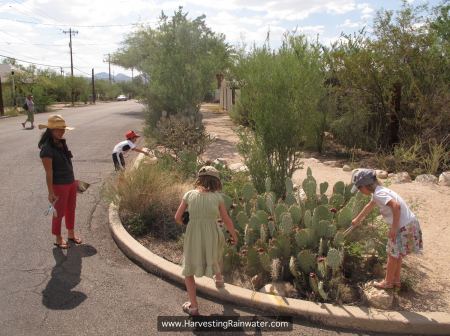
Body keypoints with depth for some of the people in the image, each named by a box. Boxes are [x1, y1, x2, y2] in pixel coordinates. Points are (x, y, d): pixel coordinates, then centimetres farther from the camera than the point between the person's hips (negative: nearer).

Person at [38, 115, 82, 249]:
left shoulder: (62, 143, 4)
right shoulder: (47, 149, -20)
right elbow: (48, 172, -20)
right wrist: (50, 192, -18)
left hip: (70, 182, 8)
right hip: (59, 185, -8)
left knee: (71, 209, 20)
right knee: (59, 213, 8)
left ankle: (71, 234, 38)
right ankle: (58, 239, 27)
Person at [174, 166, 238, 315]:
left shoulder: (189, 195, -4)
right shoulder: (217, 197, -5)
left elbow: (177, 217, -3)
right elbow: (226, 219, -2)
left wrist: (184, 224, 20)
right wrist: (234, 236, 14)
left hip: (193, 236, -1)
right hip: (212, 235, 1)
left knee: (188, 270, 18)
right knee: (215, 251, 37)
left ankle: (193, 307, 15)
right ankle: (219, 278, 57)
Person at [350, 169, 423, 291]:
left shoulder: (378, 194, -20)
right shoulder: (378, 191, 11)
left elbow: (396, 206, -33)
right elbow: (370, 206, 29)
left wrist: (394, 228, -26)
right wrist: (357, 219, 42)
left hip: (404, 227, -9)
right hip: (411, 224, 9)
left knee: (392, 254, 7)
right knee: (396, 254, 22)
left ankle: (388, 283, 23)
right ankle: (396, 280, 35)